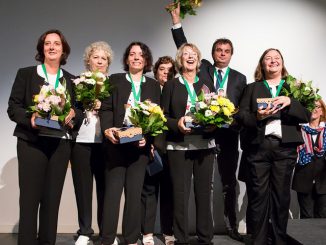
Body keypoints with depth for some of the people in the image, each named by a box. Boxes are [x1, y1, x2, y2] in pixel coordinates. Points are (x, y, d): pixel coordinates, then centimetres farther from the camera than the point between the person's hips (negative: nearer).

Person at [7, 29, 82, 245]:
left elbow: (80, 110, 13)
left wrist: (73, 115, -10)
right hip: (32, 142, -2)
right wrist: (29, 118, -18)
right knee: (30, 197, -1)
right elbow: (13, 107, 1)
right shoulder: (26, 74, 6)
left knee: (53, 197, 7)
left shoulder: (71, 80, 13)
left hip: (61, 143, 3)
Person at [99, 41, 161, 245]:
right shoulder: (115, 80, 9)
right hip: (116, 143, -1)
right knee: (112, 191, -2)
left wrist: (147, 137, -10)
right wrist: (107, 129, -18)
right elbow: (106, 108, 1)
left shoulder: (153, 85, 14)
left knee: (134, 192, 6)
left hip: (141, 144, 2)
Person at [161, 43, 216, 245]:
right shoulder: (171, 85, 7)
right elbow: (163, 116, 2)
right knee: (180, 194, 1)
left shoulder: (207, 85, 14)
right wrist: (177, 124, -15)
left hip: (205, 145, 2)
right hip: (179, 146, -2)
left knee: (204, 192, 7)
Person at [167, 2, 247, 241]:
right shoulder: (202, 69, 6)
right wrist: (176, 19, -7)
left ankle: (232, 225, 21)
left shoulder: (239, 78, 10)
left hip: (228, 134, 2)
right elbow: (184, 49, -2)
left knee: (229, 182, 10)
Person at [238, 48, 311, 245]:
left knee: (281, 195, 4)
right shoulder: (252, 88, 15)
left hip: (285, 148, 1)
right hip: (258, 147, 0)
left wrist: (290, 102, -12)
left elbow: (306, 116, 5)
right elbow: (241, 114, 5)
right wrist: (257, 117, -15)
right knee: (258, 195, 0)